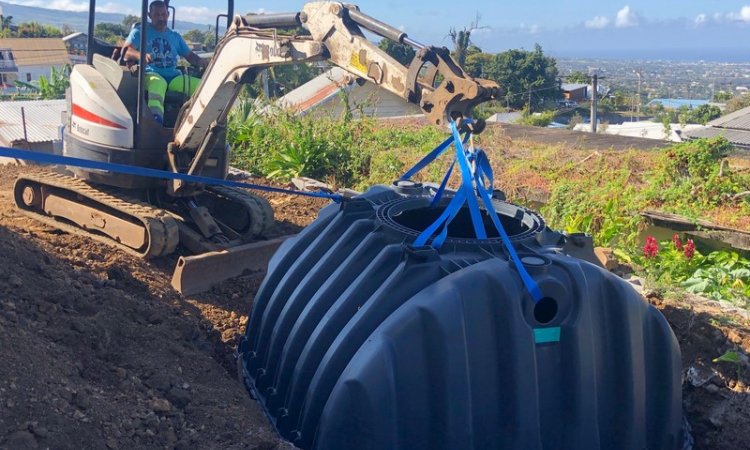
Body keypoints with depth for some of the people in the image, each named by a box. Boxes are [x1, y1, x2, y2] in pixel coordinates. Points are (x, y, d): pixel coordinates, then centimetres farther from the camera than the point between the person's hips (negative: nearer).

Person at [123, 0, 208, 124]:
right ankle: (156, 119, -65)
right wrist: (141, 55, -27)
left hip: (174, 77, 5)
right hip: (150, 74, -5)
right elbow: (126, 51, -3)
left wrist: (200, 61, -2)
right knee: (158, 83, -43)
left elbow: (189, 55, 24)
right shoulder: (140, 31, 11)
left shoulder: (175, 36, 25)